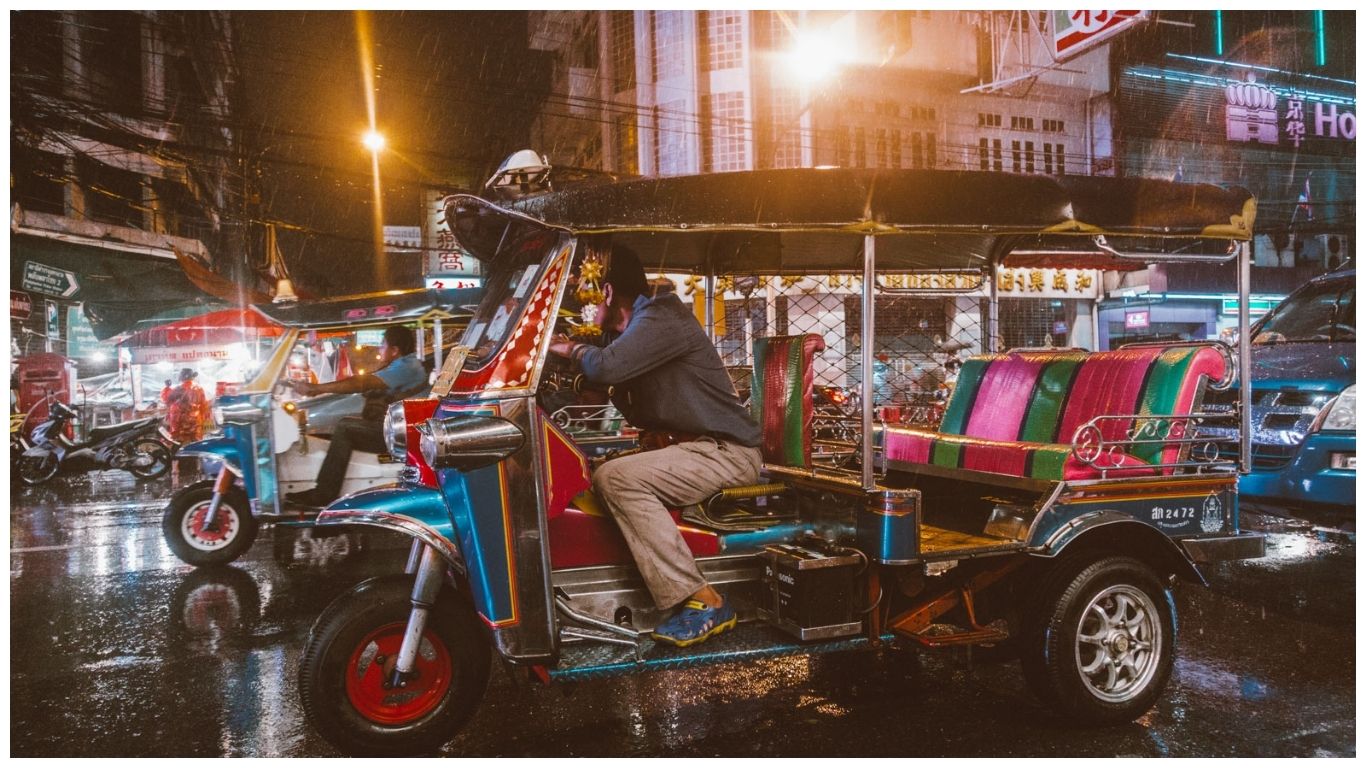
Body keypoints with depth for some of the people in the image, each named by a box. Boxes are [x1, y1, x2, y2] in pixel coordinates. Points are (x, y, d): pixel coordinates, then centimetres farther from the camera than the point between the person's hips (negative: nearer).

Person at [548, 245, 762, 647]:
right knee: (600, 469, 12)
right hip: (696, 447, 11)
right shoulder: (643, 326, 20)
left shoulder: (661, 320, -13)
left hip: (727, 452, -11)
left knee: (615, 479, -26)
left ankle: (704, 602, -25)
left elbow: (607, 367, -28)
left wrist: (575, 350, -7)